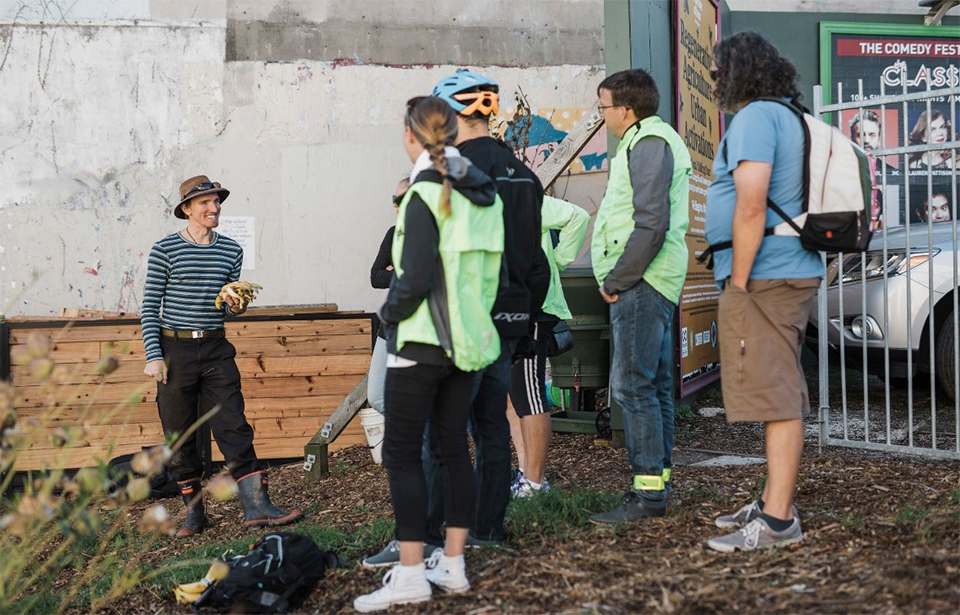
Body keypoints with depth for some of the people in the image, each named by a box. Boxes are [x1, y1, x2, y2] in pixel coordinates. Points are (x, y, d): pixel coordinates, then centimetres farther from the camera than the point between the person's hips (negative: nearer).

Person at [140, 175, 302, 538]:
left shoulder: (231, 250, 8)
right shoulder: (165, 250, -3)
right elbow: (150, 307, -2)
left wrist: (235, 307, -8)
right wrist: (153, 355, -9)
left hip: (216, 349, 2)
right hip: (175, 349, -2)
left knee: (234, 427, -6)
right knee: (179, 435, 4)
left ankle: (256, 507, -9)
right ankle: (194, 512, 15)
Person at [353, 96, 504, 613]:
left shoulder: (426, 194, -15)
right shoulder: (484, 192, 9)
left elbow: (415, 279, -18)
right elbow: (493, 271, 12)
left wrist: (389, 312, -2)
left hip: (421, 342, -8)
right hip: (468, 339, 8)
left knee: (401, 454, -2)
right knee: (453, 448, 12)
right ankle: (453, 565, 15)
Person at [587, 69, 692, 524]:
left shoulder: (649, 144, -12)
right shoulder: (652, 140, 21)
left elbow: (652, 223, -22)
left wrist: (617, 280, -16)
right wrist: (618, 278, 16)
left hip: (642, 283, -11)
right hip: (651, 283, 11)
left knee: (632, 386, -10)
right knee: (654, 386, 12)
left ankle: (648, 493, -8)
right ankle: (657, 481, 18)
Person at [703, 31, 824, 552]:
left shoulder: (754, 119, -13)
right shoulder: (791, 118, 19)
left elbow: (751, 207, -22)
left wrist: (739, 280, -17)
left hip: (763, 277, -11)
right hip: (794, 272, 11)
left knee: (776, 397, -10)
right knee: (781, 395, 16)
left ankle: (777, 523, -8)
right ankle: (772, 503, 25)